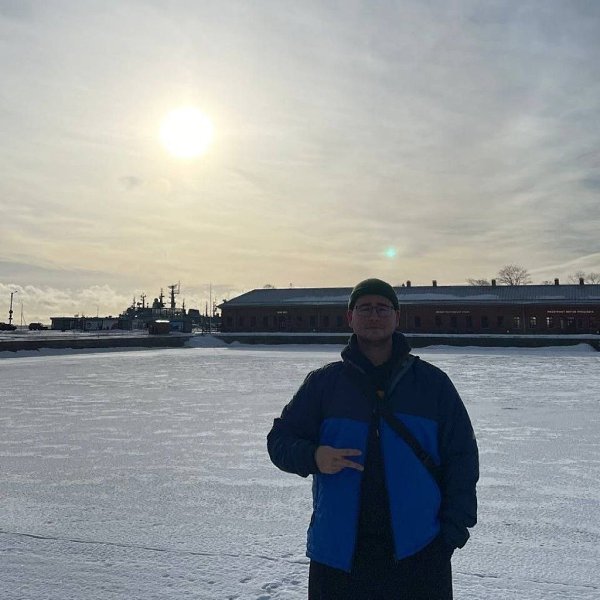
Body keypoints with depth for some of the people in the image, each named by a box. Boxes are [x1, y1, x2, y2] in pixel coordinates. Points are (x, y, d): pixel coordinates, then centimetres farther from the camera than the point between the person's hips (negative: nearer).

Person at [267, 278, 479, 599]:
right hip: (338, 552, 1)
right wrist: (313, 456, -15)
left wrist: (455, 526, -3)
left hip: (418, 552, 0)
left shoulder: (432, 382, 3)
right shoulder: (323, 382, 3)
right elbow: (280, 439, 5)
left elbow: (461, 458, 5)